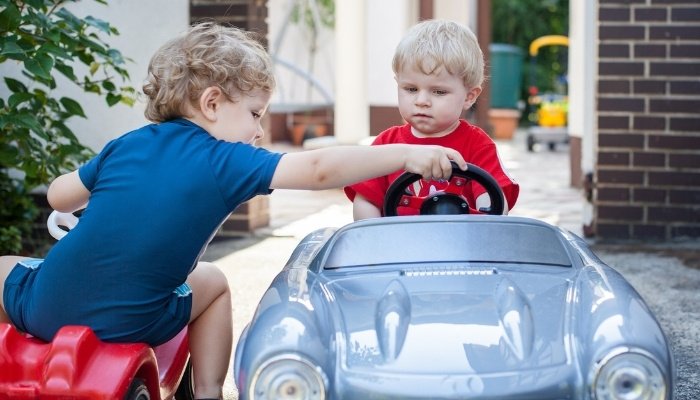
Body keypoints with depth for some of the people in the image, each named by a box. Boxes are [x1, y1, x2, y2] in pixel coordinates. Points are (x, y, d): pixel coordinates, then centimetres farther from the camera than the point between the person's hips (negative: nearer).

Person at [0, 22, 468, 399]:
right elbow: (318, 169, -15)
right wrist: (405, 154, -11)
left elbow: (59, 196, 18)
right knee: (214, 284, 25)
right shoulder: (227, 162, -6)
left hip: (45, 306, 2)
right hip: (126, 324, -2)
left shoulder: (127, 145, 8)